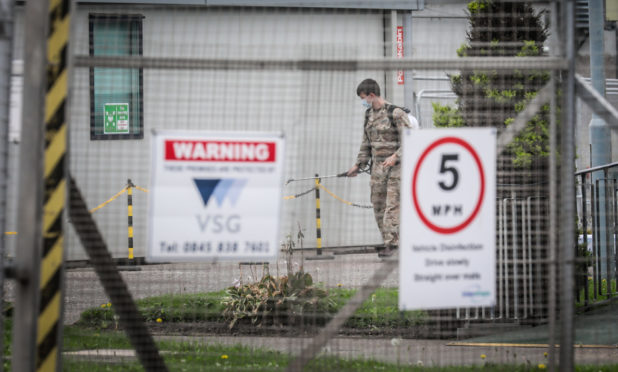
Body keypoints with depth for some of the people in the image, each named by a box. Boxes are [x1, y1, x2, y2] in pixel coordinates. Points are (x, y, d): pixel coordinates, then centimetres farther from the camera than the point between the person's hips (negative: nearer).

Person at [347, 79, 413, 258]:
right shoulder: (369, 114, 12)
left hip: (396, 166, -7)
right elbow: (366, 142, 21)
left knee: (392, 204, -10)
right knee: (378, 204, 5)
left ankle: (391, 243, -11)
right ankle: (389, 241, 12)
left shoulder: (396, 113, -12)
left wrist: (395, 157, -21)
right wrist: (358, 164, 17)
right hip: (378, 165, 7)